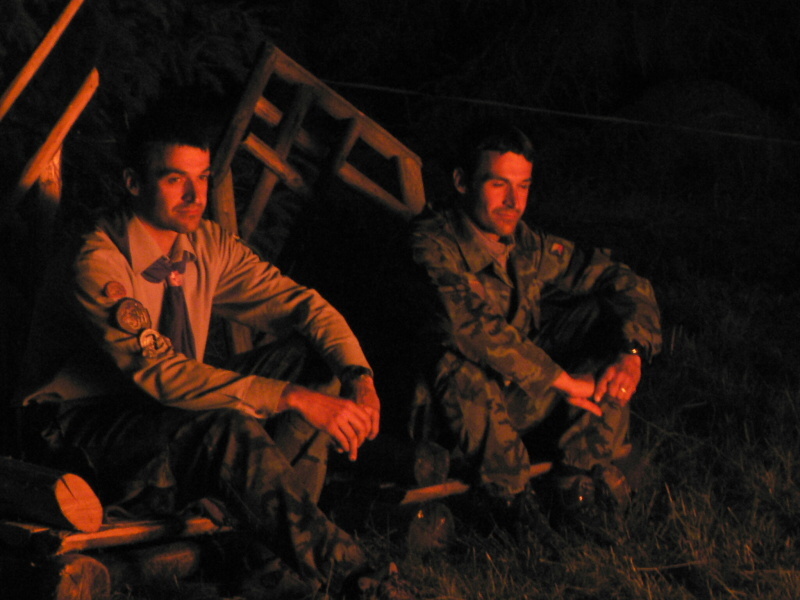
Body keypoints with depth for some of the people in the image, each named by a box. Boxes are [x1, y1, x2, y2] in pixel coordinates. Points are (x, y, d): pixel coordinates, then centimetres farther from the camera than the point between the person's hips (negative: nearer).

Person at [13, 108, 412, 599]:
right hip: (78, 427, -8)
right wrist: (295, 399, -38)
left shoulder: (206, 245, 1)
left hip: (168, 410, 8)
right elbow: (160, 373, -33)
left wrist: (359, 376, -19)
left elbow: (299, 302, 2)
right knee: (230, 428, -36)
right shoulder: (97, 265, -23)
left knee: (315, 359, -7)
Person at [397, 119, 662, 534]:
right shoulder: (433, 244, -16)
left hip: (521, 402, 6)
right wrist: (564, 380, -28)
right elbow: (470, 325, -32)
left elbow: (625, 283, 7)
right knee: (461, 363, -38)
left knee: (611, 319, -3)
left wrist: (631, 353, -14)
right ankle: (510, 499, -17)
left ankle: (580, 471, -9)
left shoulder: (528, 246, 3)